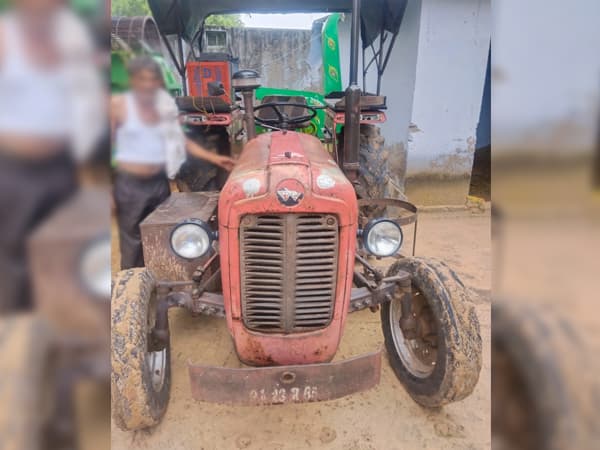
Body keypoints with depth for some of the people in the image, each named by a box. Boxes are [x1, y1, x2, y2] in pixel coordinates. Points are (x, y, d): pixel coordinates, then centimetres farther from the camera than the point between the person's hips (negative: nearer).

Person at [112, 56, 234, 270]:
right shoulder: (118, 105, -5)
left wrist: (214, 158, 2)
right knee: (132, 244, 2)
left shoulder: (166, 106, 6)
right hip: (130, 184, -4)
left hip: (159, 182, 4)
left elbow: (182, 141, 11)